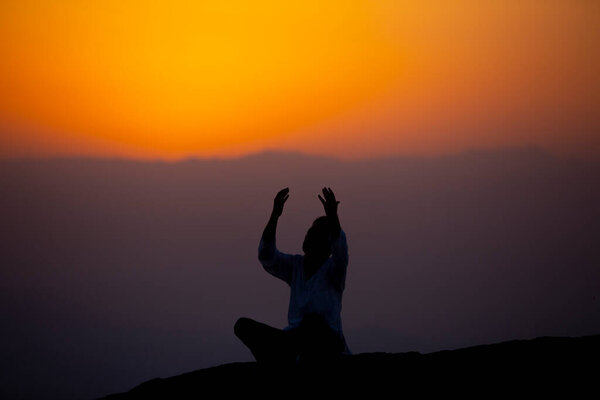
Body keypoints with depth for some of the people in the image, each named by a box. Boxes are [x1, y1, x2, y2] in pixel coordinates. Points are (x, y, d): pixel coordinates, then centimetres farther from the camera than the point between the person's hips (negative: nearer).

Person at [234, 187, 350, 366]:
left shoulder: (332, 269, -3)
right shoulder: (295, 265, 10)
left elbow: (340, 250, -27)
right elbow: (266, 256, -9)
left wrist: (333, 216, -44)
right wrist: (275, 215, -22)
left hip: (326, 344, -5)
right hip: (297, 340, 5)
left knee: (312, 320, -40)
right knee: (242, 325, -14)